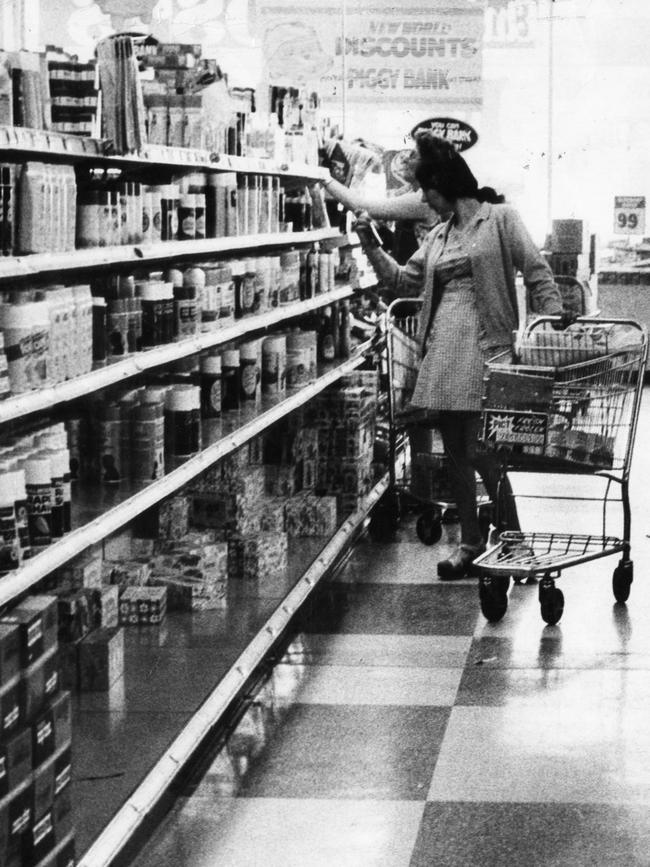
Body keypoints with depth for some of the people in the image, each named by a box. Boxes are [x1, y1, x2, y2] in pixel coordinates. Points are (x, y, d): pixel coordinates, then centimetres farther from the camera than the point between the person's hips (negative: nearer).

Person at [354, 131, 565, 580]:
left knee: (480, 449, -12)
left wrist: (556, 323, -15)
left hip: (484, 345, -7)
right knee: (454, 449, 8)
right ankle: (471, 541, 18)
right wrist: (372, 247, 11)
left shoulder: (500, 218, 0)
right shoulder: (438, 235, 19)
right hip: (442, 348, 7)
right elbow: (406, 280, 21)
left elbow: (537, 272, -4)